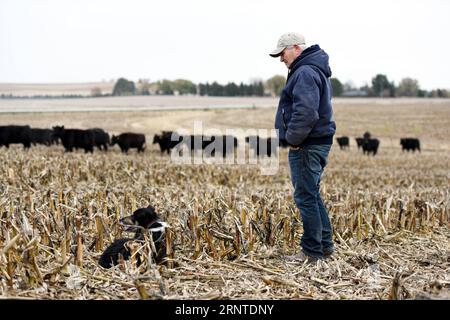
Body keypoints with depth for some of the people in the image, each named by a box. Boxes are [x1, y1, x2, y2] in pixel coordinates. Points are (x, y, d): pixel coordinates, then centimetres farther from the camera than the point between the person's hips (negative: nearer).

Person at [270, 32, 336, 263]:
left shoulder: (305, 73, -16)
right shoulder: (315, 70, 18)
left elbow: (305, 112, -28)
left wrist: (293, 139, -18)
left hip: (306, 146, -11)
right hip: (318, 142, 11)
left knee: (306, 197, -4)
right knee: (312, 195, 17)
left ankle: (312, 252, 3)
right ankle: (325, 245, 25)